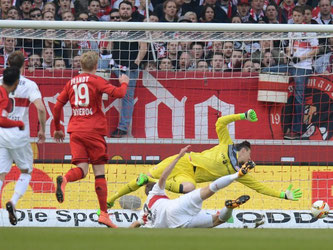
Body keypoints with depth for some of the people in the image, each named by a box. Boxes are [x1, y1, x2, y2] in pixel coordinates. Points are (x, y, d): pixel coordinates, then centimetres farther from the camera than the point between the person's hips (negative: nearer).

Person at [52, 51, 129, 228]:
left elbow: (57, 107, 13)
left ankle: (64, 180, -36)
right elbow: (118, 93, -12)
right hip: (94, 131, -4)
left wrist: (57, 128, 25)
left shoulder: (71, 82, 12)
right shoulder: (96, 81, -2)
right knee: (99, 171, 2)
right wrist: (124, 82, 10)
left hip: (75, 131, 4)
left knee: (82, 170, -2)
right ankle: (103, 213, 0)